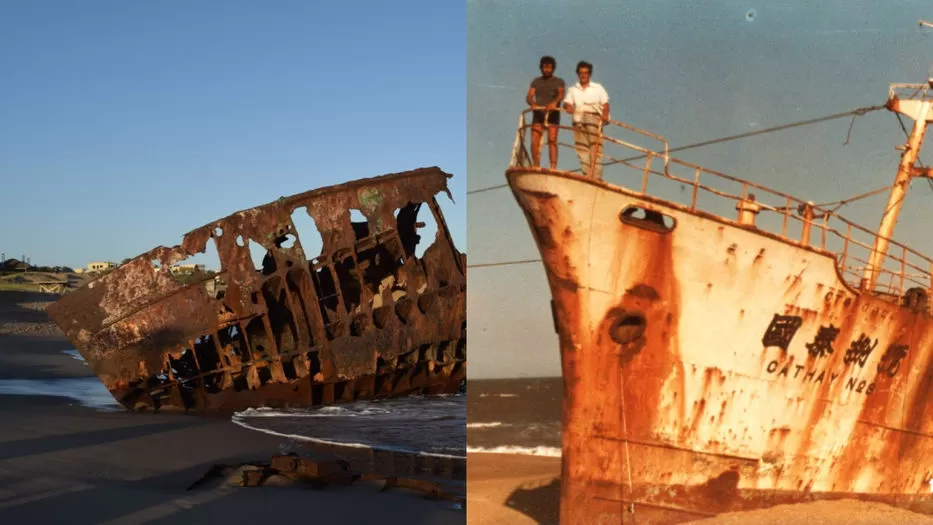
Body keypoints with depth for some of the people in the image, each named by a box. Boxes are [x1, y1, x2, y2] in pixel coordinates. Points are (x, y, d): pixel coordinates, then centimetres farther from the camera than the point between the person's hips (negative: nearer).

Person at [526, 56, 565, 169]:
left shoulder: (559, 81, 12)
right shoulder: (536, 81, 19)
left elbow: (561, 94, -7)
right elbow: (529, 96, 6)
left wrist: (554, 102, -30)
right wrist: (532, 103, -18)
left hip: (553, 114, -2)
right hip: (538, 114, 2)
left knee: (552, 140, -13)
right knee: (534, 141, -9)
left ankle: (553, 166, -19)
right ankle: (536, 166, -6)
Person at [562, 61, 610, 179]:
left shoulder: (598, 88, 18)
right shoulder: (572, 90, 23)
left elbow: (605, 104, 8)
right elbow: (567, 103, 8)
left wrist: (605, 115, -13)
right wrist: (568, 107, -16)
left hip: (594, 117, -2)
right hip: (578, 121, 3)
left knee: (595, 147, -14)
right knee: (582, 149, -5)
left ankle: (596, 177, -19)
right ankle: (587, 175, -5)